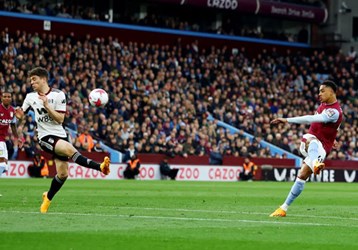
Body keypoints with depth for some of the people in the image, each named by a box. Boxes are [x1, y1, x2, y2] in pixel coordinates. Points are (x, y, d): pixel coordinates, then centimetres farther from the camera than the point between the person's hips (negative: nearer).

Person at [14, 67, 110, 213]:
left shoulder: (58, 95, -3)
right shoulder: (30, 97, 4)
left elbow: (60, 119, -9)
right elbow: (21, 114, 14)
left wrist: (47, 105, -19)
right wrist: (19, 114, -10)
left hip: (60, 136, 2)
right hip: (45, 137, -2)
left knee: (63, 174, -1)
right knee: (70, 149, -31)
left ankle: (48, 198, 23)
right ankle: (100, 167, -36)